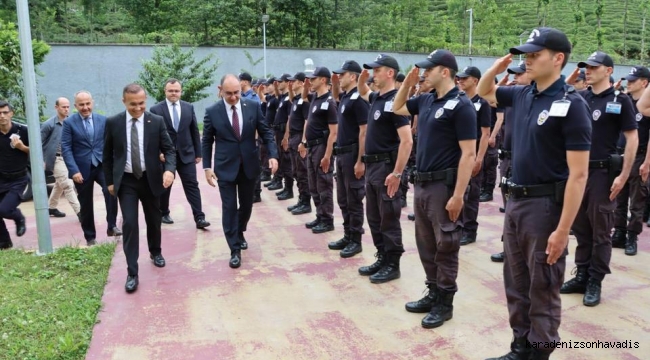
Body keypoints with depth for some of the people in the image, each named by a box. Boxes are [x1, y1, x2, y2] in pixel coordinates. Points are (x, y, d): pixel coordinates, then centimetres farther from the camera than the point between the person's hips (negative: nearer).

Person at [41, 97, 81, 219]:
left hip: (68, 158, 6)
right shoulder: (49, 124, -10)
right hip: (57, 159, -6)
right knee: (68, 185, -9)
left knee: (60, 185, 18)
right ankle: (79, 212, -11)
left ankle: (51, 208, 34)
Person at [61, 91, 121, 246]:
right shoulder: (69, 122, -3)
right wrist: (74, 170, -15)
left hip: (102, 165, 1)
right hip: (82, 168, -1)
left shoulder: (103, 120, 4)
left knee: (110, 190, -26)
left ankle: (112, 226, -12)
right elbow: (65, 148, -7)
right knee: (86, 205, 8)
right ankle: (90, 237, 22)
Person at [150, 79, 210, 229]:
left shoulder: (189, 107, 5)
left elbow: (194, 131, 7)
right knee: (164, 186, 12)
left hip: (186, 154, 2)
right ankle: (164, 214, 31)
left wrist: (198, 153, 6)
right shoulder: (155, 109, -4)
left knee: (192, 185, -3)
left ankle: (199, 218, -3)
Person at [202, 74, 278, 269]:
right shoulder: (212, 111, -6)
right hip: (225, 167, -2)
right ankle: (235, 249, 11)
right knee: (229, 208, 1)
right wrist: (207, 167, -4)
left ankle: (239, 233, 43)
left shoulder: (253, 106, -3)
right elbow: (207, 141, 1)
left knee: (246, 205, 15)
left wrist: (273, 155, -14)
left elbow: (266, 132, -1)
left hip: (249, 165, 2)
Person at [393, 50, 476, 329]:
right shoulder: (426, 100, 9)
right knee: (425, 244, 16)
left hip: (444, 185, -8)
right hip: (421, 183, 8)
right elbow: (397, 108, 28)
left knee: (445, 246, 3)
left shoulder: (461, 105, -14)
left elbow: (469, 154, -18)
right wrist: (408, 82, 11)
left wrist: (458, 195, -22)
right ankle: (433, 294, 30)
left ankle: (445, 303, 16)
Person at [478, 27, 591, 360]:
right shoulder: (522, 95, 6)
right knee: (516, 284, 16)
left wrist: (563, 230, -21)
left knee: (543, 289, 6)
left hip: (545, 205, -7)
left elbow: (578, 174, -17)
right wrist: (496, 67, 4)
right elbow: (484, 92, 27)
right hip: (515, 200, 7)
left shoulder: (571, 105, -14)